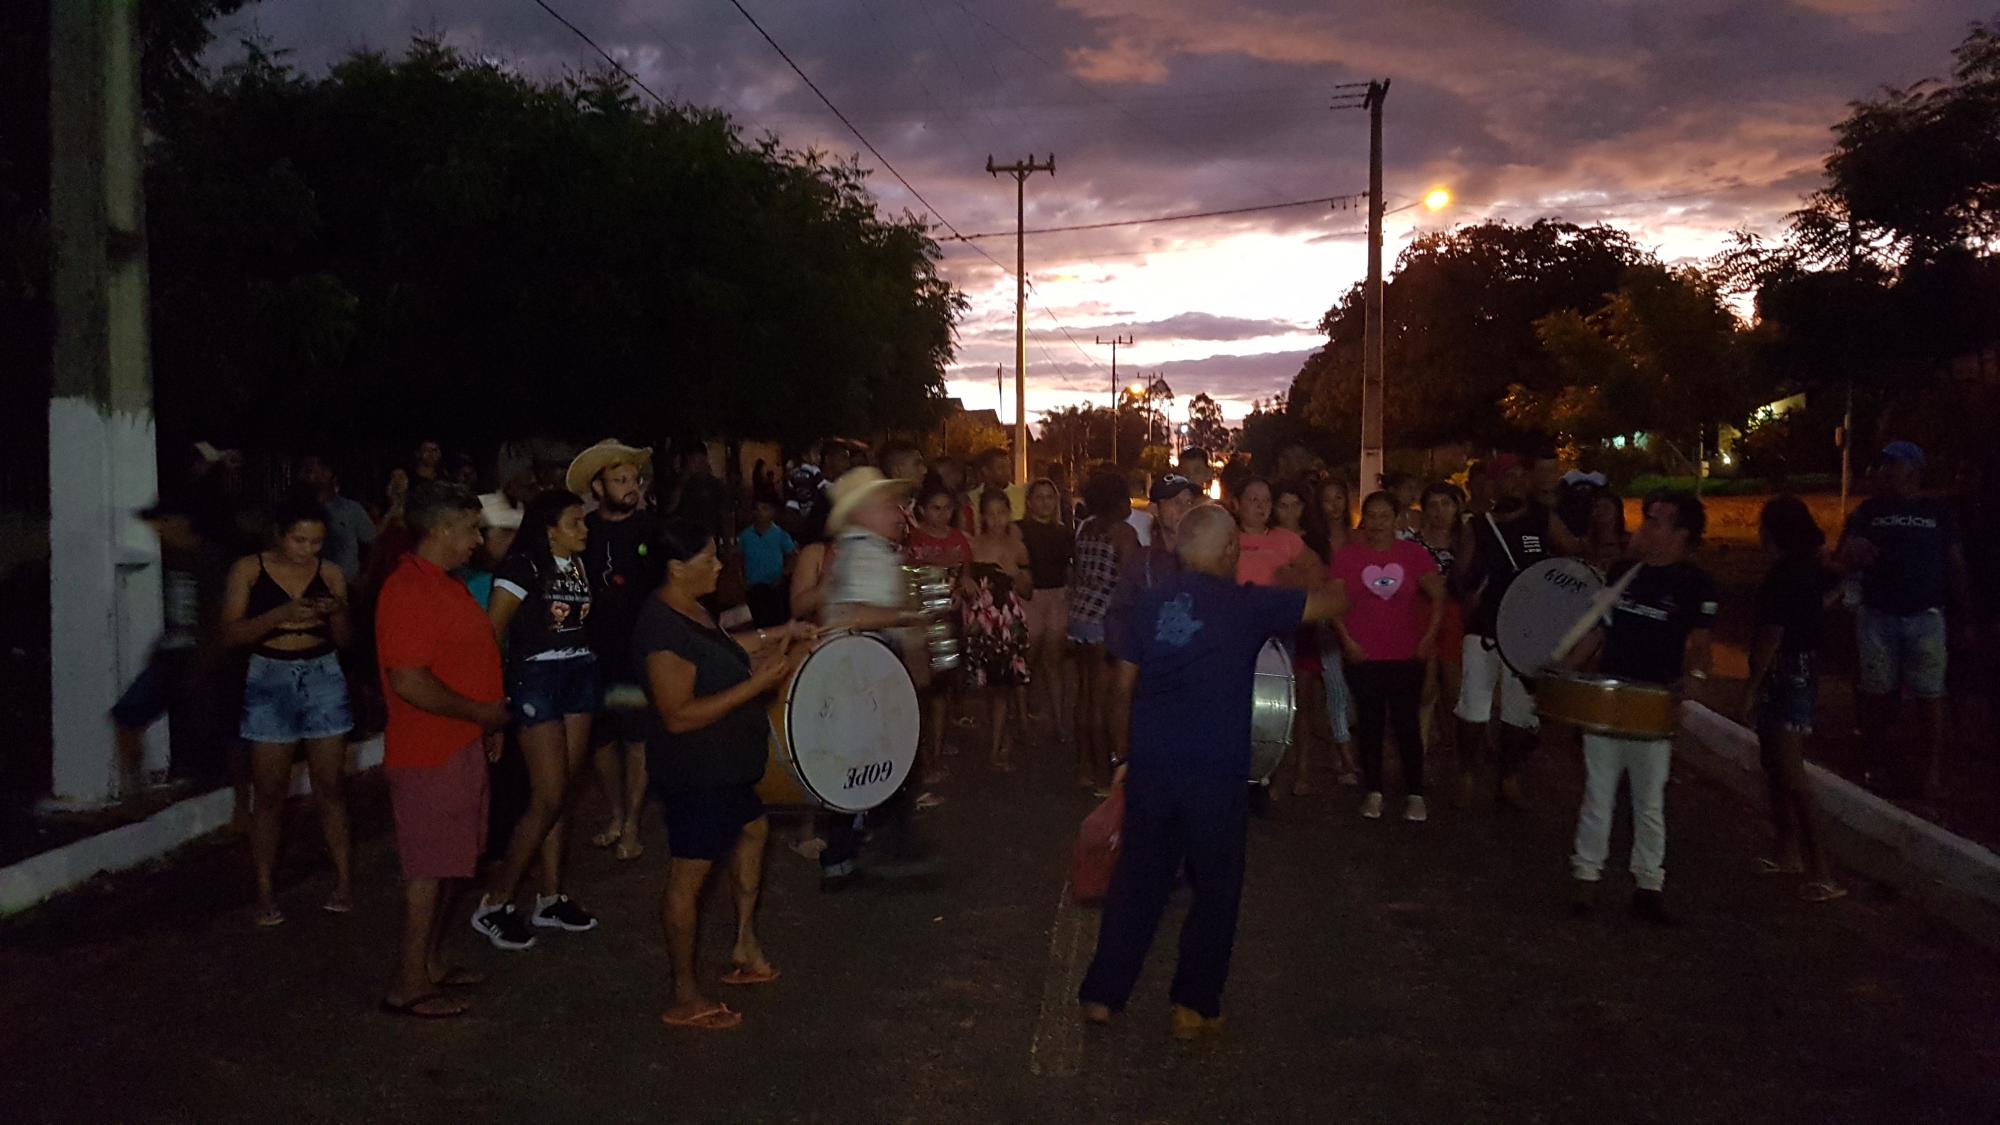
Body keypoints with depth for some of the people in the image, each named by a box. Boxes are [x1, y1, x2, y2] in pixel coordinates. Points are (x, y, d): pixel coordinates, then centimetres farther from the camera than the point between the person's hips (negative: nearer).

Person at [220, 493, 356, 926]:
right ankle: (265, 890, 12)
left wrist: (337, 612, -15)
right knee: (269, 792, 3)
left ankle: (344, 880, 10)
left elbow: (345, 640, 6)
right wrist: (280, 614, -23)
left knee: (331, 786, 3)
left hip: (323, 679, 1)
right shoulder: (249, 570, -3)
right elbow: (231, 634, -9)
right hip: (270, 680, -1)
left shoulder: (330, 574, 2)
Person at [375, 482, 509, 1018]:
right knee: (430, 869, -2)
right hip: (429, 753, -10)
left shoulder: (442, 584, 13)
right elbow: (409, 682, -27)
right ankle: (407, 987, 9)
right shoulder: (409, 591, -20)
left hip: (461, 746, 10)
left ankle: (429, 962, 31)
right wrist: (480, 713, -17)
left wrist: (489, 721, 14)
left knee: (451, 863, 18)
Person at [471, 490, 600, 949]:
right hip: (537, 679, -6)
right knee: (549, 798, -7)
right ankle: (493, 904, 5)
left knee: (561, 793, 10)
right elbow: (490, 632, -13)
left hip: (580, 677, 7)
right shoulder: (523, 565, -12)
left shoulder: (580, 564, 8)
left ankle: (551, 898, 19)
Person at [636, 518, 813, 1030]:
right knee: (689, 874, 1)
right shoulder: (663, 628, -27)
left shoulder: (693, 609, 4)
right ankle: (685, 998, 15)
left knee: (752, 829, 25)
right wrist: (759, 682, -30)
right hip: (693, 772, -11)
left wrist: (768, 642, 11)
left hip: (723, 763, 11)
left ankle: (745, 948, 40)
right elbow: (678, 715, -30)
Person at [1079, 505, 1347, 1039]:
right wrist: (1307, 584, 25)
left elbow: (1123, 691, 6)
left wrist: (1124, 757, 16)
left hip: (1151, 768, 4)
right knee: (1215, 889, 13)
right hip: (1217, 774, -3)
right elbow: (1333, 601, 2)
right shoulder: (1247, 604, -6)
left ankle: (1101, 995, 20)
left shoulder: (1146, 603, 3)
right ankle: (1195, 1006, 19)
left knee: (1137, 881, 16)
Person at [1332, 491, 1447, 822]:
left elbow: (1438, 597, 2)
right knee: (1370, 723, 7)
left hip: (1407, 656, 0)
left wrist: (1429, 638, -5)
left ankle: (1415, 794, 11)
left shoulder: (1414, 554, 1)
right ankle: (1373, 792, 15)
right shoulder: (1346, 556, -1)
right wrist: (1347, 640, -9)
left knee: (1406, 722, 2)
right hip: (1363, 656, 0)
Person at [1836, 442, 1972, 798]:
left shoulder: (1937, 512, 4)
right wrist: (1852, 550, -19)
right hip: (1877, 615, 1)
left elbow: (1955, 565, 6)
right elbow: (1845, 560, 5)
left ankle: (1933, 770, 7)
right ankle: (1878, 762, 17)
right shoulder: (1869, 510, 5)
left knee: (1930, 695, 0)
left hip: (1925, 617, -1)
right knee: (1877, 692, 6)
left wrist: (1964, 614, 3)